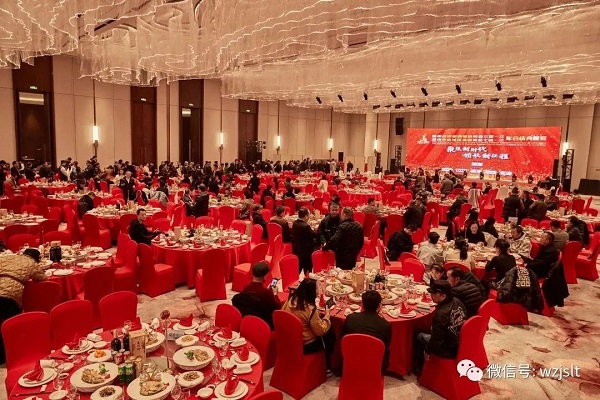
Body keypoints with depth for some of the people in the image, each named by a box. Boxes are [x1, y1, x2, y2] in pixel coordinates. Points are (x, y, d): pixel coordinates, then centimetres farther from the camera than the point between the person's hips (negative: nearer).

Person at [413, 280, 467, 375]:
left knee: (419, 336, 11)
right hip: (461, 343, 8)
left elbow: (436, 339, -23)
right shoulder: (457, 302, -9)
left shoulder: (441, 313, -31)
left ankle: (418, 368, 31)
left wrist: (427, 350, -6)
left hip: (449, 350, -7)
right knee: (430, 330, 24)